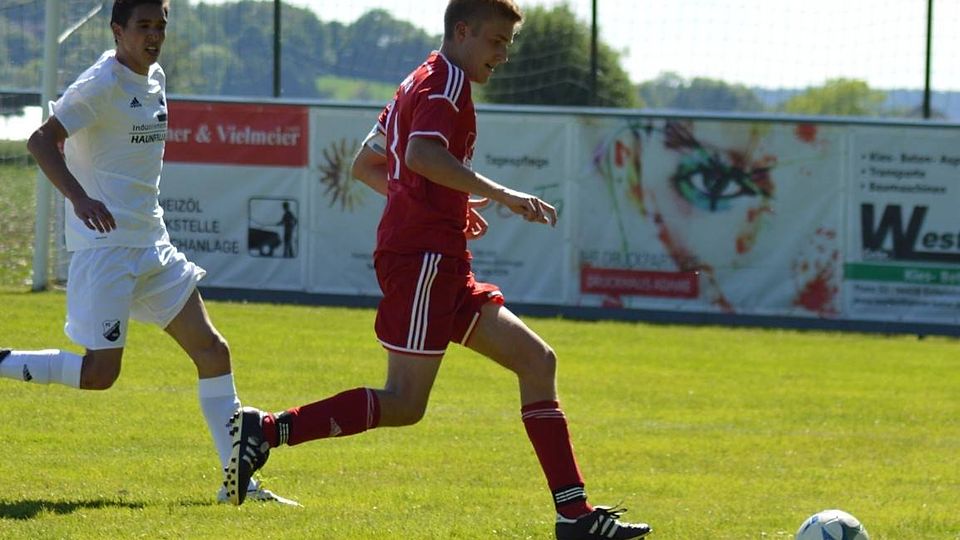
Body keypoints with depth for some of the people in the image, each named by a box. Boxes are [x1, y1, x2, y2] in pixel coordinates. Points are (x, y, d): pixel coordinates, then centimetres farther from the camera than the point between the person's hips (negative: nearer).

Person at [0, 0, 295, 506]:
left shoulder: (154, 77, 12)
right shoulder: (101, 83, -14)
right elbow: (41, 140, -22)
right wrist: (79, 198, -35)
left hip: (150, 242, 8)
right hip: (104, 242, -8)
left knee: (211, 349, 4)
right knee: (99, 372, -13)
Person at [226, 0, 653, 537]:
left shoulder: (422, 85, 22)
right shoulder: (446, 84, -8)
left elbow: (366, 164, 29)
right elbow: (422, 154, -28)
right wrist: (501, 195, -27)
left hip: (444, 270, 11)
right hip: (425, 257, -11)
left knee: (537, 361, 6)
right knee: (404, 405, -13)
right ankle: (266, 429, -11)